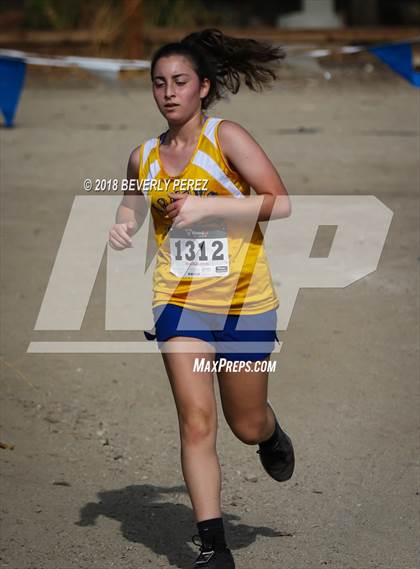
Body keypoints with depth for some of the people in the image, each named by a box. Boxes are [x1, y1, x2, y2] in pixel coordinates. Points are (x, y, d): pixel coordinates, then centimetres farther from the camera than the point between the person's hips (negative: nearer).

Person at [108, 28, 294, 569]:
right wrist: (122, 227, 1)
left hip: (244, 303, -3)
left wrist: (208, 205, -22)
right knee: (195, 422, -9)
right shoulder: (144, 157, 6)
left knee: (246, 426, 8)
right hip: (179, 302, 3)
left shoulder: (226, 137, -8)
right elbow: (132, 203, 25)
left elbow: (281, 202, -15)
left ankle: (273, 435, 47)